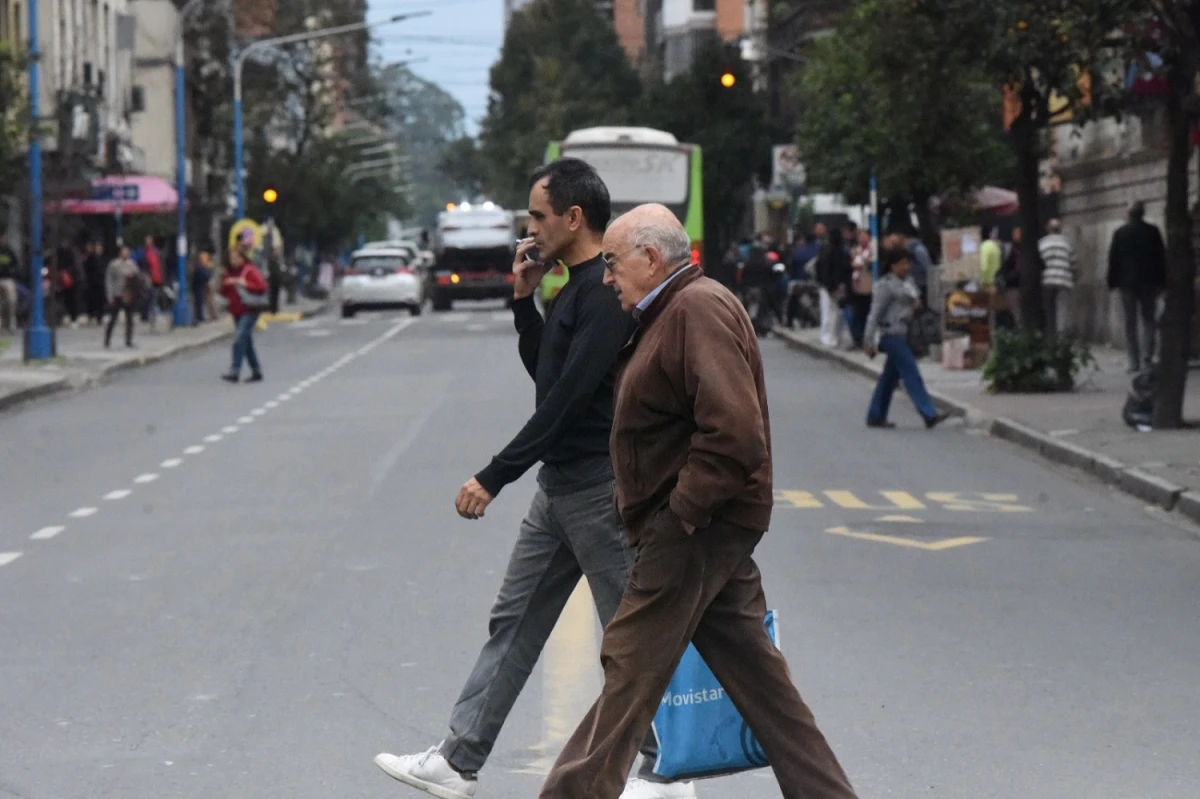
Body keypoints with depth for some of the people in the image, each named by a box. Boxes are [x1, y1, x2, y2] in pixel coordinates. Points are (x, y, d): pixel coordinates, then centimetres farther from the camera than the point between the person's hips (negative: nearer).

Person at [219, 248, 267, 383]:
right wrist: (226, 284, -6)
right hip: (237, 312, 8)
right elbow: (224, 292, 16)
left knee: (239, 339, -18)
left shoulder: (250, 271, -9)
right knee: (247, 342, 12)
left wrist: (245, 284, -24)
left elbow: (261, 287, -18)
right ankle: (256, 371, 20)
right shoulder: (229, 272, 12)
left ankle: (235, 372, -21)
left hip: (249, 311, -8)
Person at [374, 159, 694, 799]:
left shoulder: (607, 292, -19)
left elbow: (567, 400, -24)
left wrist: (494, 478, -23)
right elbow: (544, 374, 21)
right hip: (561, 485, 10)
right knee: (514, 622, 10)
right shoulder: (576, 287, 12)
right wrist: (525, 299, 7)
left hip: (600, 488, -10)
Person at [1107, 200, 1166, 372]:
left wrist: (1112, 281, 9)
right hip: (1148, 281, -1)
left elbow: (1113, 259, 2)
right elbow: (1161, 257, -1)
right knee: (1149, 319, 7)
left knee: (1130, 322, 4)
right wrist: (1162, 281, 5)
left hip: (1127, 281, 1)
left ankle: (1134, 362, -1)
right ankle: (1147, 357, -11)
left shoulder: (1120, 233, 1)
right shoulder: (1152, 231, -2)